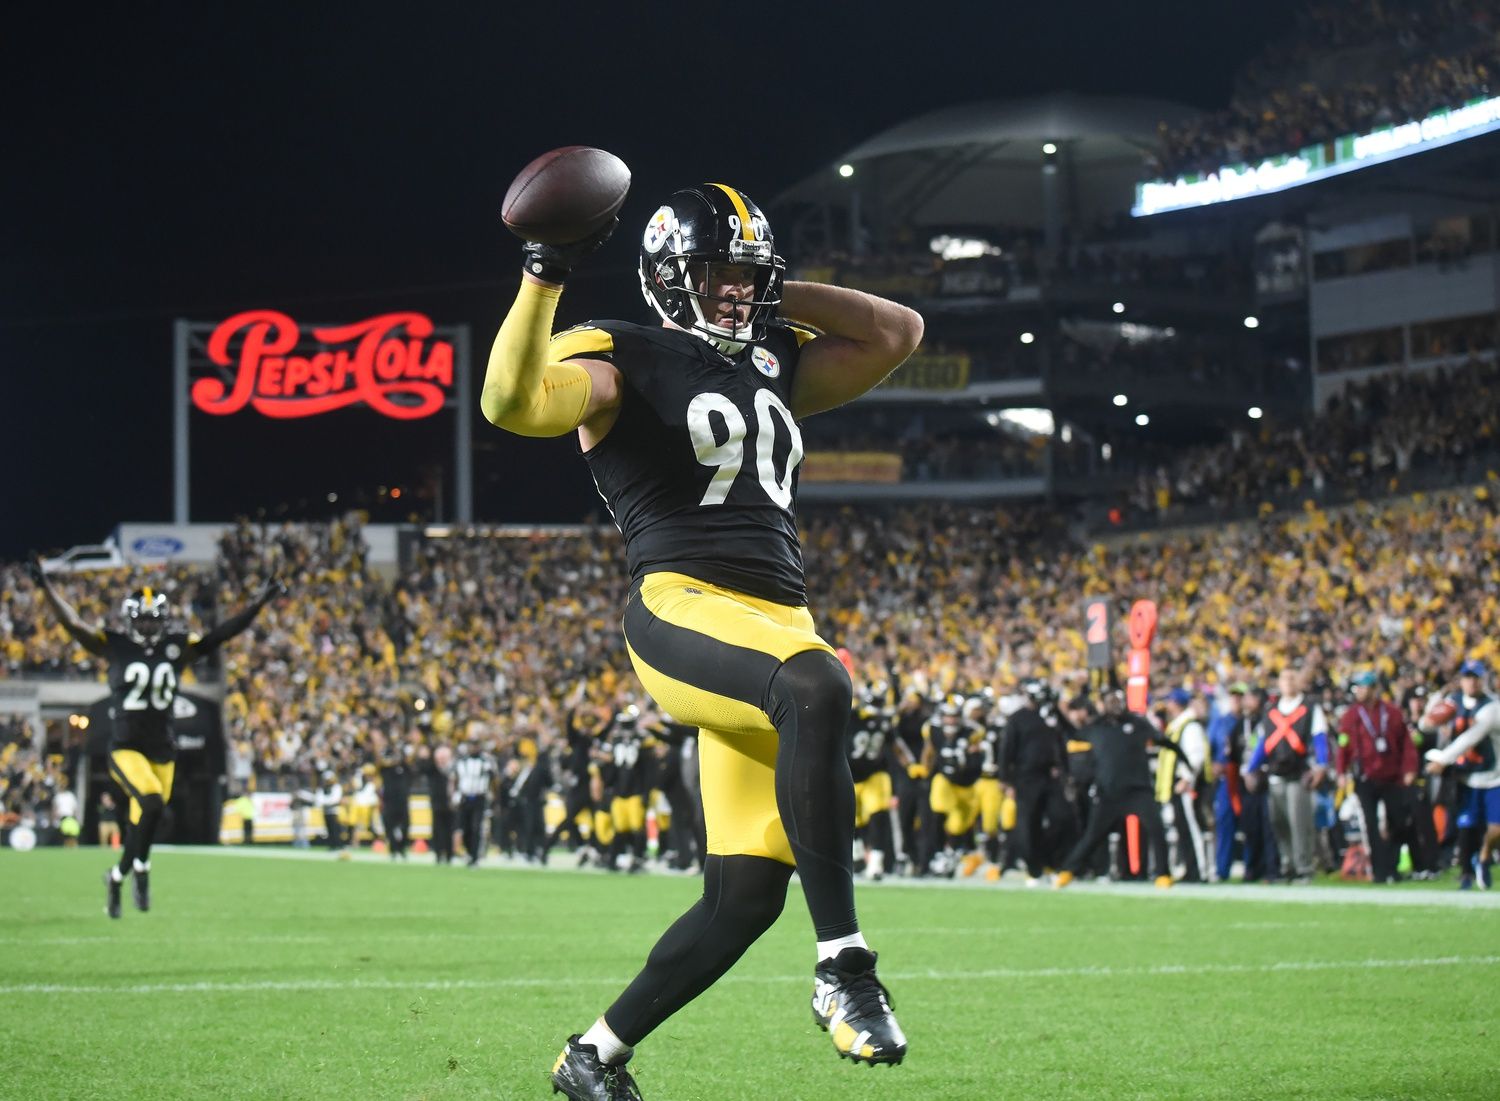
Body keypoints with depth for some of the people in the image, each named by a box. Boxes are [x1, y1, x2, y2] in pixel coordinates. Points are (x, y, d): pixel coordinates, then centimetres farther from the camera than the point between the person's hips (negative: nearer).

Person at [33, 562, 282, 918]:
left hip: (162, 751, 4)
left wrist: (260, 602, -4)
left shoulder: (178, 648, 3)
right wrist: (46, 587, -19)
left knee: (143, 821, 10)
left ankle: (118, 876, 33)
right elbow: (73, 624, -10)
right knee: (151, 801, -26)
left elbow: (222, 633, 2)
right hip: (125, 748, -4)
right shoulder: (115, 646, -3)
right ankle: (141, 869, -7)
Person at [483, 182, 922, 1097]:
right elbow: (515, 403, -15)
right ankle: (844, 971, -37)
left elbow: (899, 332, 27)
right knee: (817, 688, -39)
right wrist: (546, 278, -16)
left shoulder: (776, 366, 24)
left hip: (777, 629, 7)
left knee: (747, 894, 0)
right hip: (682, 609, -7)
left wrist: (779, 295, 20)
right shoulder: (621, 362, 3)